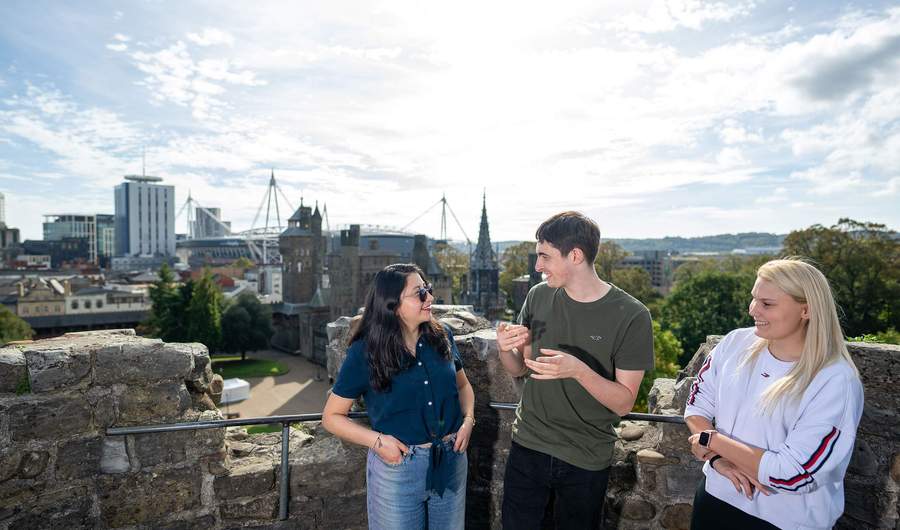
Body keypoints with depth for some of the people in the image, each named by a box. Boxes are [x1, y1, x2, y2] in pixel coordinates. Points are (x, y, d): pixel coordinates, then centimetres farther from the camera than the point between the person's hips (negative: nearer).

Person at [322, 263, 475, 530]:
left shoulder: (442, 337, -3)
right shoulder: (364, 353, -13)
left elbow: (463, 385, 14)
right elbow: (332, 417, -5)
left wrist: (469, 419, -4)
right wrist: (376, 440, -18)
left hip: (452, 461, 4)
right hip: (397, 466, -3)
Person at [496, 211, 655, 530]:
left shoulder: (631, 316, -16)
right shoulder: (538, 296, -5)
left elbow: (624, 403, -13)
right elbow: (519, 369, 5)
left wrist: (579, 371, -31)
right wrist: (505, 350, -17)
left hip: (587, 461, -2)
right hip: (528, 447, 3)